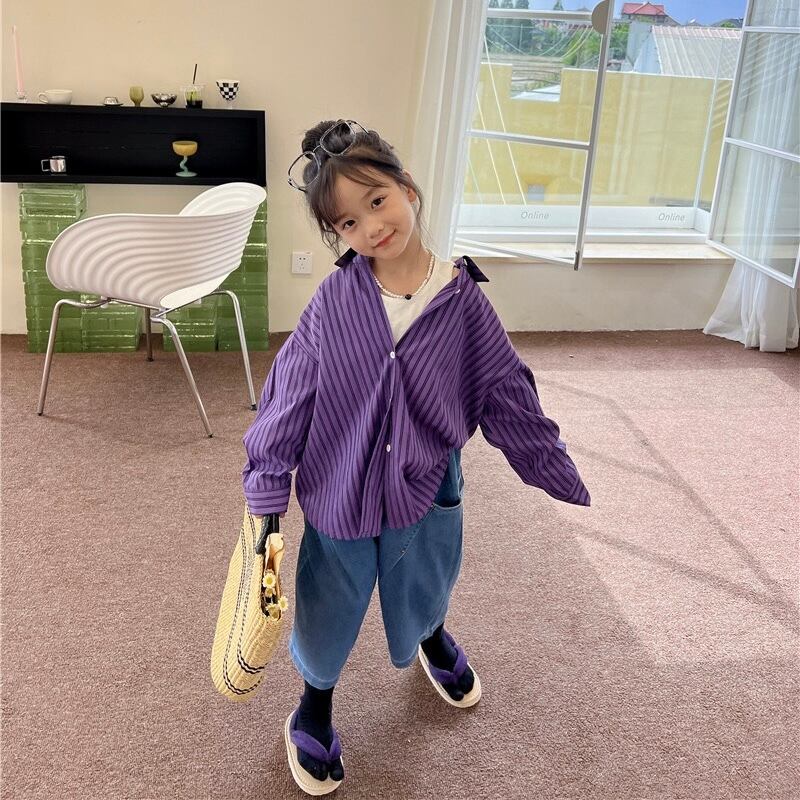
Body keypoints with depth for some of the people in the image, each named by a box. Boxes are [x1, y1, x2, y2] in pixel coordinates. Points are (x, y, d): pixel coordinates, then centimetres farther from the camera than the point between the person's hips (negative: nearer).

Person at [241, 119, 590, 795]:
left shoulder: (462, 299, -13)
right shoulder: (335, 301, -16)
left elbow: (508, 395, -4)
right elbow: (289, 393, -9)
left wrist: (560, 475, 3)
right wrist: (266, 491, -6)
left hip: (427, 491, 1)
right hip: (338, 490, -1)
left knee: (421, 599, 24)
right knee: (326, 614, 16)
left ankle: (434, 640, 63)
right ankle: (315, 705, 49)